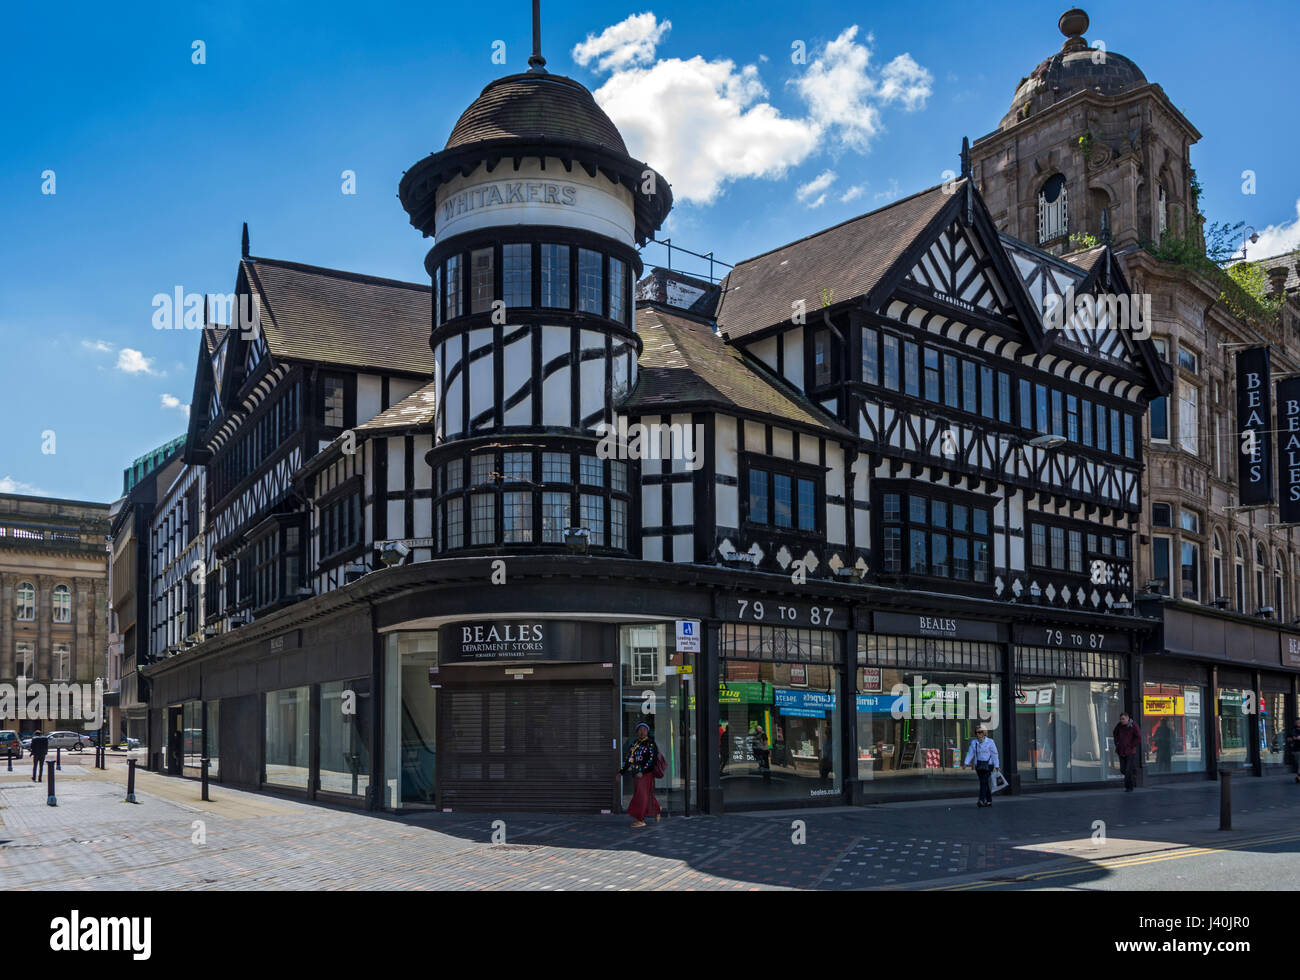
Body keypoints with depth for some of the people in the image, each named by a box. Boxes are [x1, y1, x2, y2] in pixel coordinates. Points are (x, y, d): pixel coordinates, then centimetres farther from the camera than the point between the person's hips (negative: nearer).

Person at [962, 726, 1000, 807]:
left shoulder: (990, 742, -3)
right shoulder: (974, 742, 7)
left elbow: (994, 754, -3)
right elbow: (970, 753, 3)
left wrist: (997, 766, -8)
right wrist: (966, 763, -9)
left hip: (988, 765, -4)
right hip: (978, 766, 4)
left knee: (984, 782, -16)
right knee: (985, 783, 8)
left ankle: (982, 800, -22)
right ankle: (989, 801, 18)